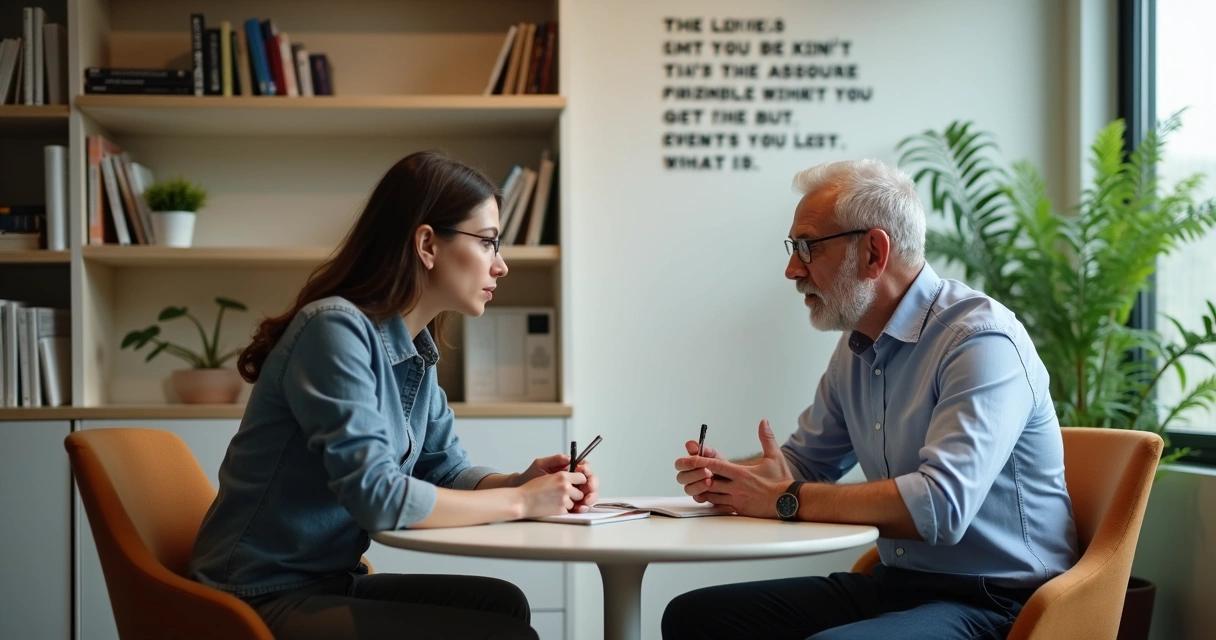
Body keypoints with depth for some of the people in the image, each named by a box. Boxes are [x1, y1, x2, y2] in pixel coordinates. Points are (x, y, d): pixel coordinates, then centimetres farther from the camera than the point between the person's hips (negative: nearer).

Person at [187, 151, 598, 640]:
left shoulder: (414, 351, 7)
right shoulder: (336, 329, -20)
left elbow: (446, 471, 11)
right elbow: (376, 496, -27)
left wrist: (520, 482, -9)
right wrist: (520, 501, -18)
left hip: (328, 583, 8)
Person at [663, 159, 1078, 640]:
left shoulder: (981, 339, -18)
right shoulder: (855, 350, 11)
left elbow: (941, 504, -30)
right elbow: (804, 460, 23)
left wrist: (787, 500, -20)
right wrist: (722, 476, -1)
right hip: (894, 584, 9)